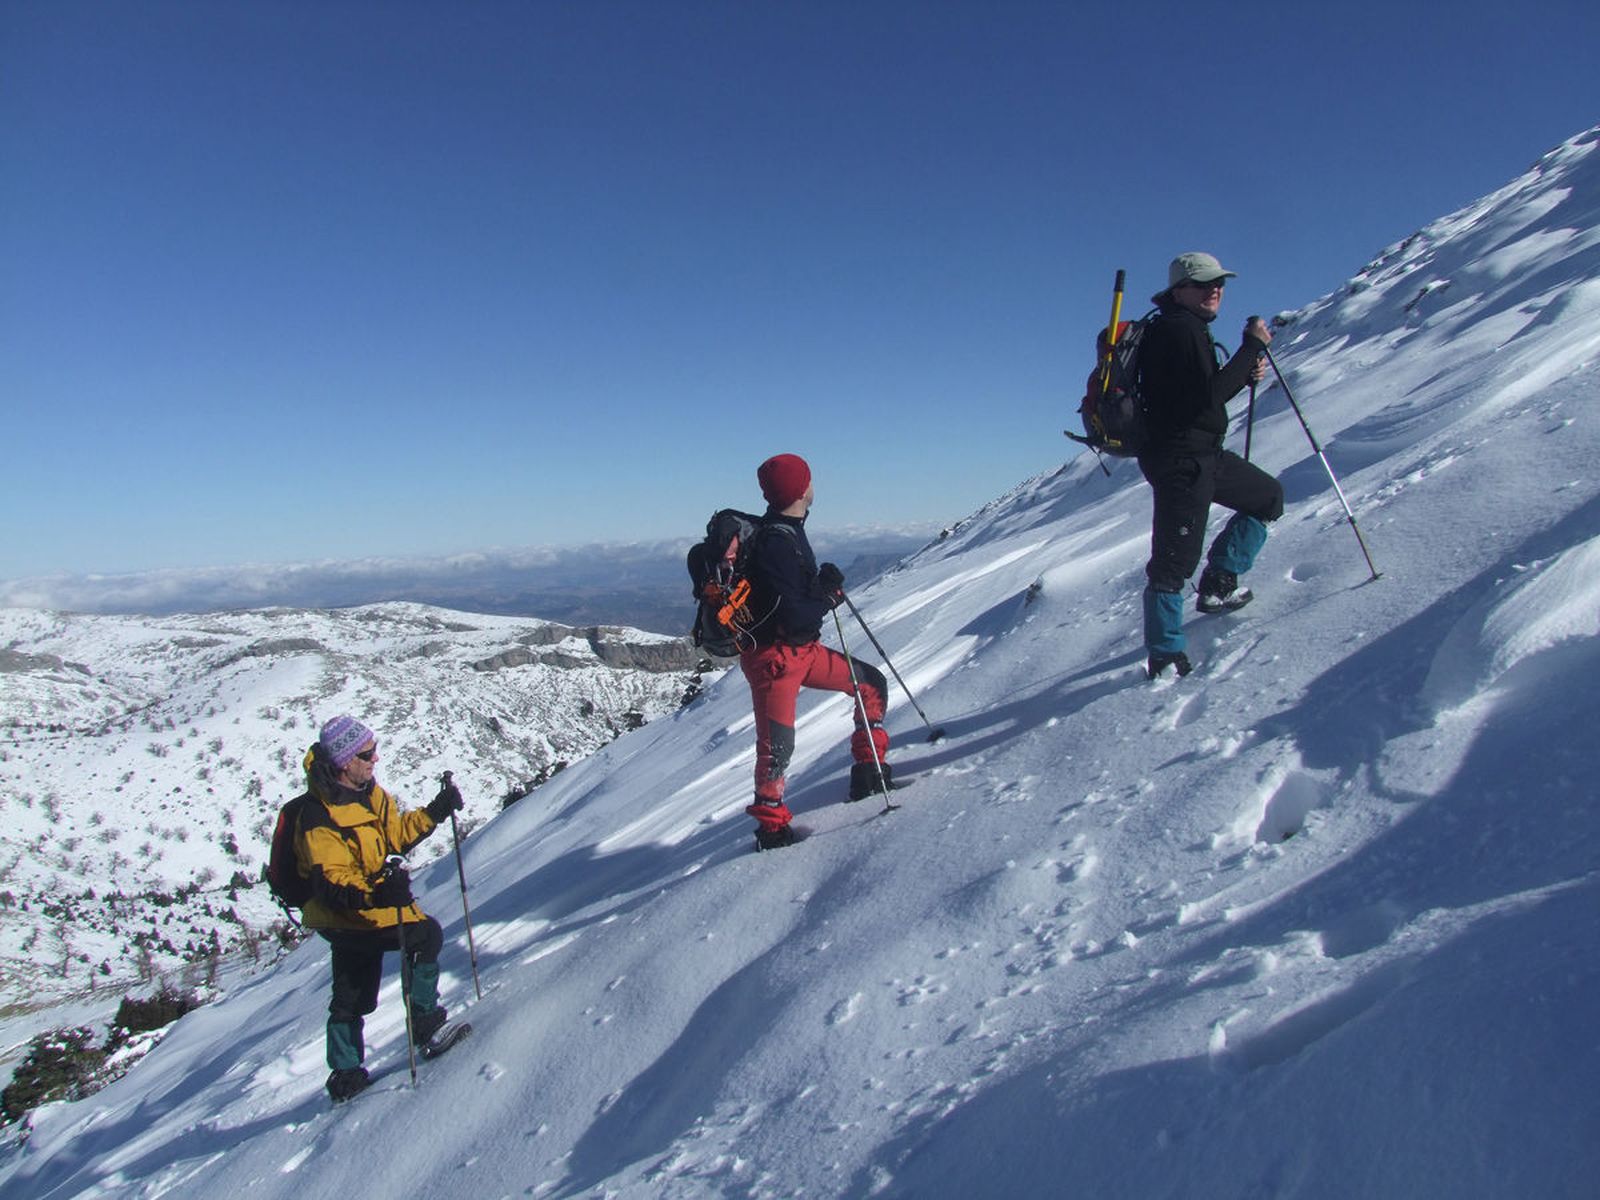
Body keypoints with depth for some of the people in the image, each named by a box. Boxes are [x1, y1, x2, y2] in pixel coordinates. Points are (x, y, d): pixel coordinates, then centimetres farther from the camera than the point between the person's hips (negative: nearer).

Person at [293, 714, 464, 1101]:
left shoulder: (368, 793, 0)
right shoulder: (320, 821, -28)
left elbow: (397, 831, 14)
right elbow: (330, 884, -32)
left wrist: (435, 812, 0)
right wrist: (376, 894, -48)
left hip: (367, 905, 9)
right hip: (345, 920, -9)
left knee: (352, 998, 18)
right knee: (426, 934, -10)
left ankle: (345, 1073, 30)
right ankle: (423, 1018, 2)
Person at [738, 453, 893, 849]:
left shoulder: (789, 532, 6)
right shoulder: (775, 545, -25)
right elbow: (792, 617, -26)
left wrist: (825, 587, -1)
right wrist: (828, 594, -10)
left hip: (803, 649, 10)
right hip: (773, 657, -10)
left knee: (873, 684, 13)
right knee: (777, 745, -3)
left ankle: (869, 771, 22)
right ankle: (771, 826, 16)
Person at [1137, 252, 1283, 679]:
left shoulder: (1189, 329, 19)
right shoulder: (1180, 329, -13)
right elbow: (1208, 396, -22)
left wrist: (1245, 375, 7)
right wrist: (1251, 346, -15)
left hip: (1204, 454, 11)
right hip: (1180, 460, -11)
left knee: (1268, 496, 23)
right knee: (1175, 559, -8)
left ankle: (1218, 584, 22)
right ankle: (1164, 657, 1)